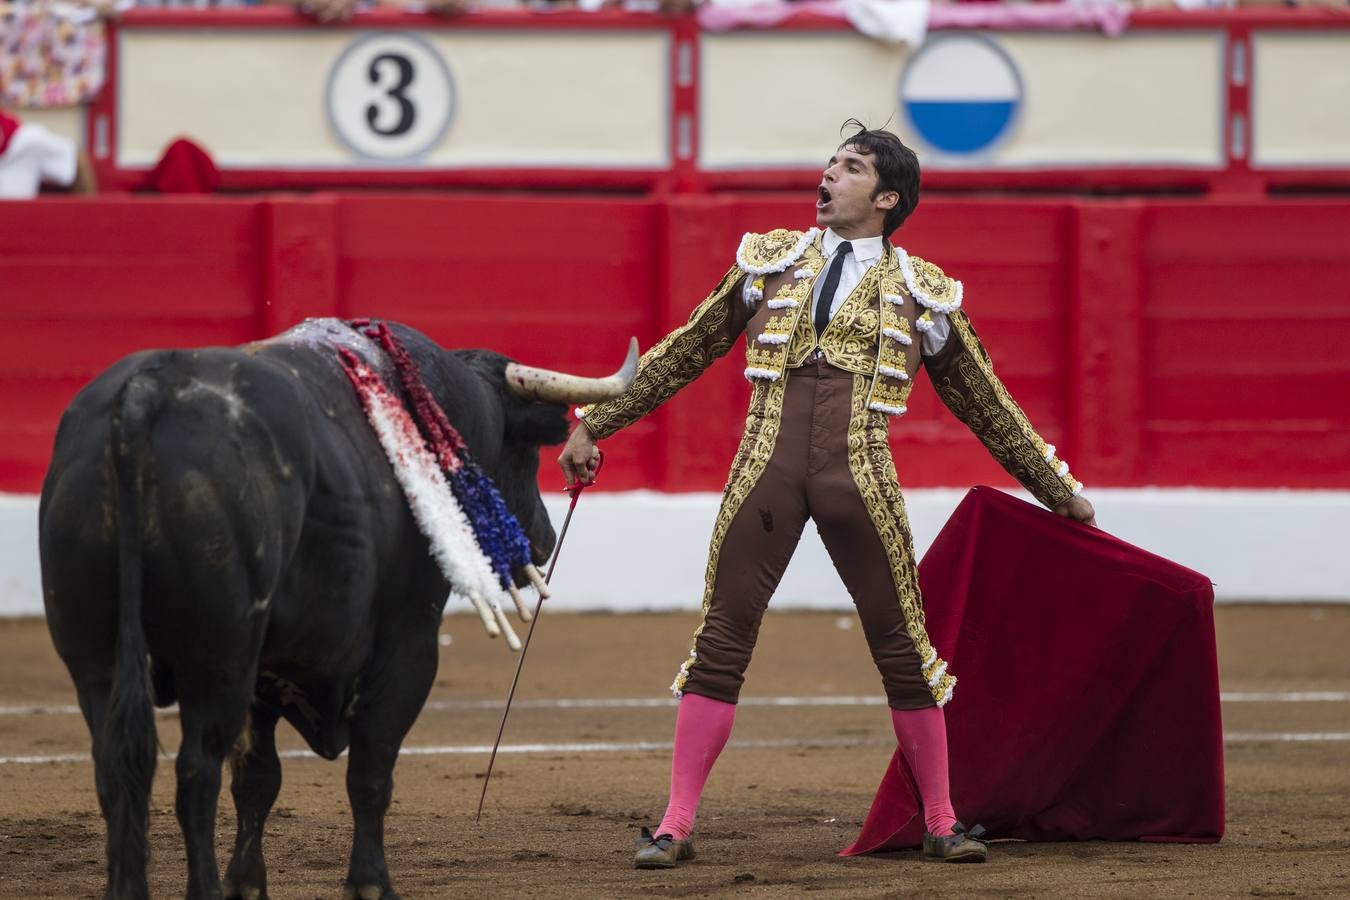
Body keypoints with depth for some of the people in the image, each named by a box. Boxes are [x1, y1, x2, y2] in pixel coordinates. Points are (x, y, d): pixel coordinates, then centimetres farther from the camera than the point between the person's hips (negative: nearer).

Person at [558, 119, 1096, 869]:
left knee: (903, 645, 1)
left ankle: (942, 823, 15)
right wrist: (595, 425, 18)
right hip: (766, 465, 1)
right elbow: (682, 356, 20)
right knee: (722, 640, -1)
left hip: (860, 479, -1)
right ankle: (677, 826, 4)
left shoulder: (923, 293, 10)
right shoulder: (772, 261, 14)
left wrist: (1061, 491, 21)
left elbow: (986, 405, 18)